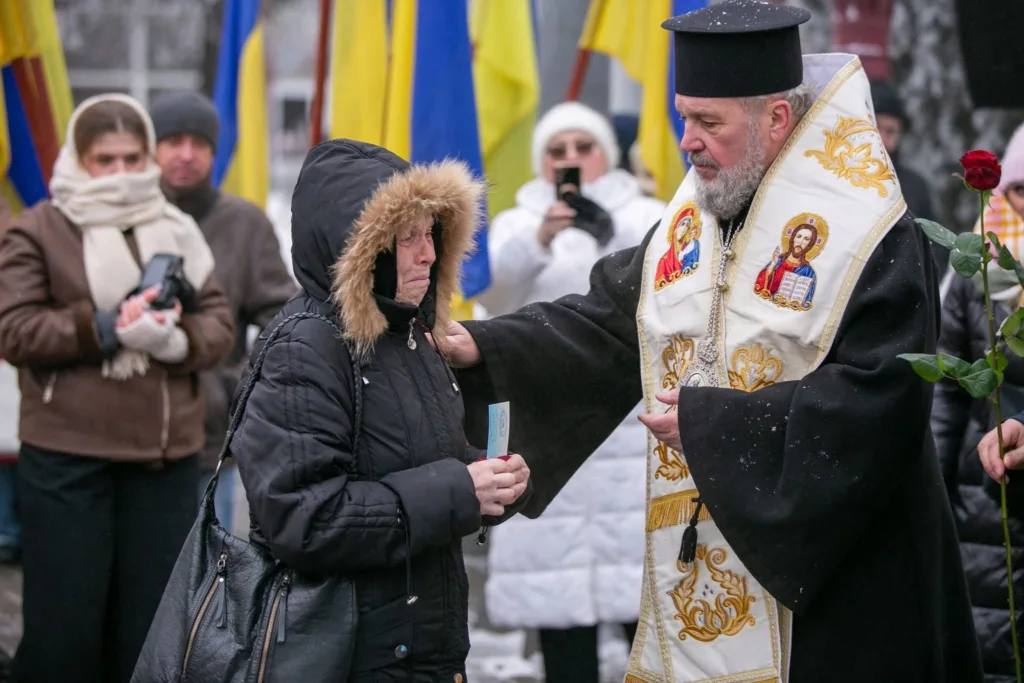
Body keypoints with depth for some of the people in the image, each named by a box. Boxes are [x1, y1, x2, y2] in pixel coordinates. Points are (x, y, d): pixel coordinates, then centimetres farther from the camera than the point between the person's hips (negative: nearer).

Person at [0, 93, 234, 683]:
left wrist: (176, 337, -15)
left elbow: (219, 326, 7)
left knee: (152, 613, 8)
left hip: (166, 453, 4)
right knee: (64, 614, -1)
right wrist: (103, 328, -18)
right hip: (66, 455, -4)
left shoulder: (177, 231, 13)